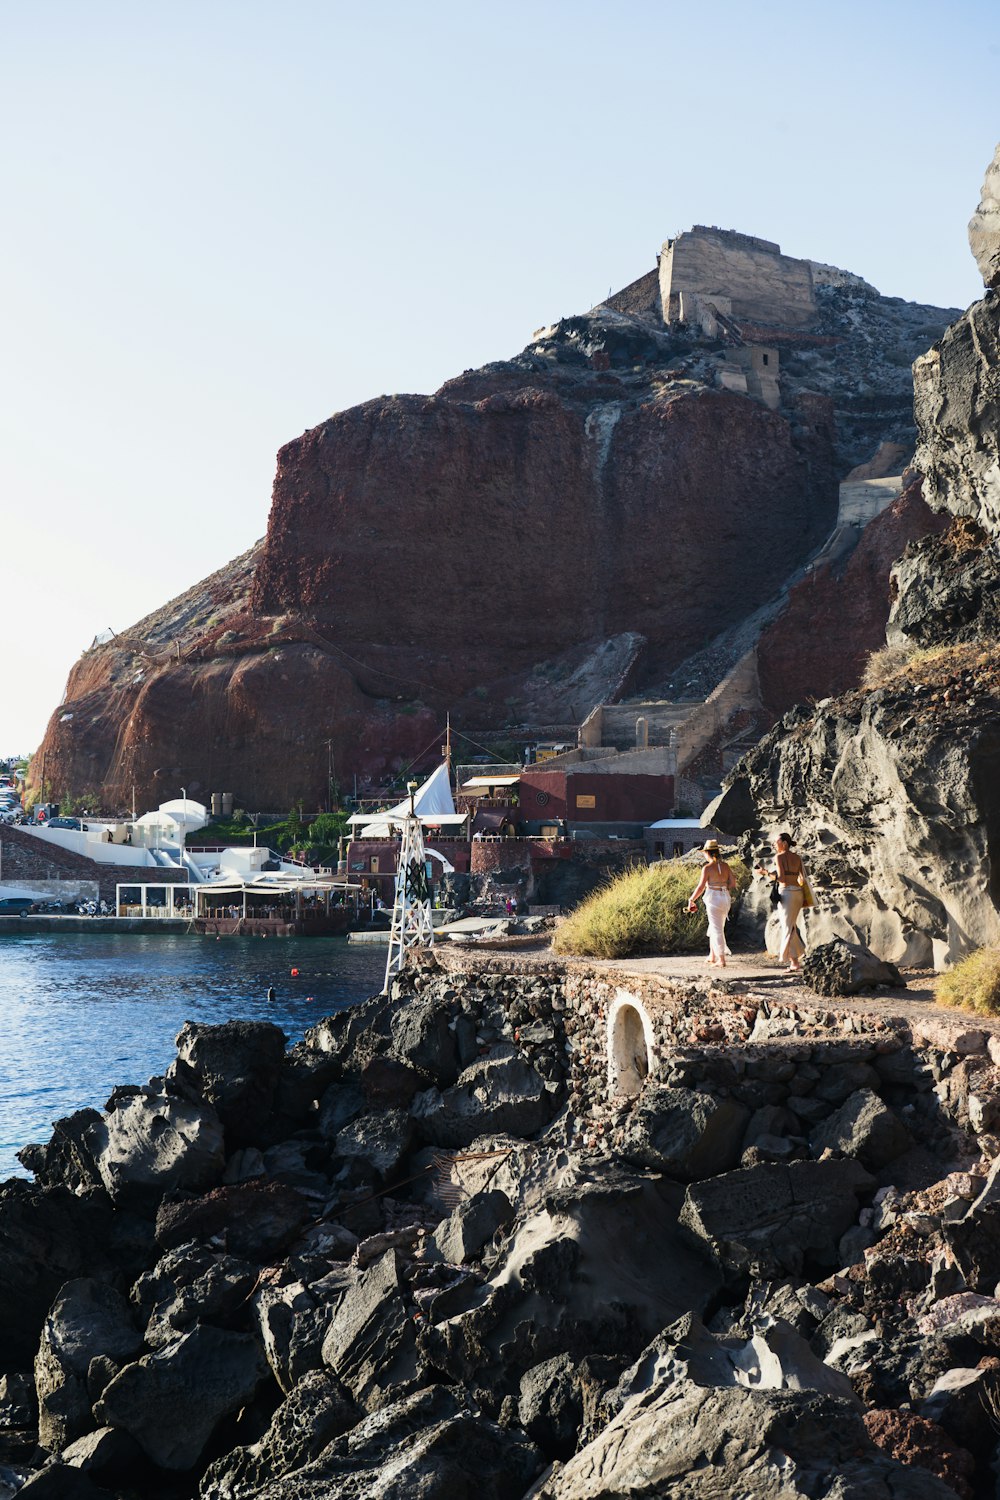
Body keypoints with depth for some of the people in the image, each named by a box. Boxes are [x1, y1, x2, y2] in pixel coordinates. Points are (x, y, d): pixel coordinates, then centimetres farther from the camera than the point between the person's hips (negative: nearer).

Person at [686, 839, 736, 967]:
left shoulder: (707, 868, -13)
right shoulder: (725, 866, 4)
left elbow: (701, 887, -15)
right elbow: (733, 883, 5)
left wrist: (691, 900, -4)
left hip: (713, 898, -6)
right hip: (726, 898, 6)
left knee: (717, 930, -1)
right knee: (714, 927, 21)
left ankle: (721, 960, -3)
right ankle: (712, 956, 31)